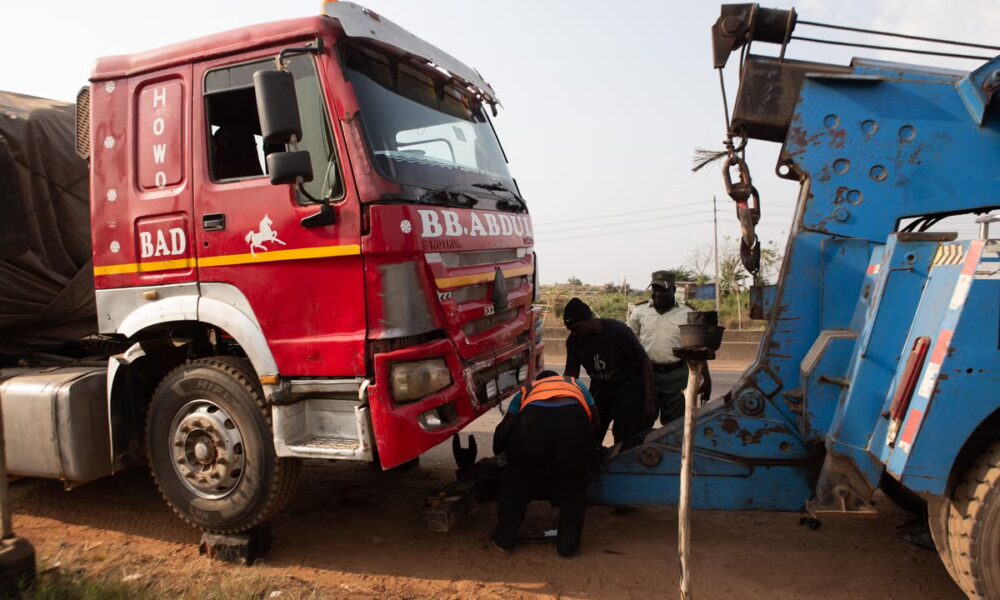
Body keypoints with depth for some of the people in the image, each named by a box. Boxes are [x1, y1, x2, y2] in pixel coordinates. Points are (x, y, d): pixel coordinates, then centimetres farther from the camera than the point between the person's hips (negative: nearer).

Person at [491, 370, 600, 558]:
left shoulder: (526, 391, 39)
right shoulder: (576, 385, 43)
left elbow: (505, 427, 25)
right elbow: (594, 418, 29)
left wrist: (498, 451, 44)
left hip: (533, 418, 0)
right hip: (574, 419, 0)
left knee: (516, 481, 22)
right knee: (572, 485, 22)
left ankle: (503, 539, 31)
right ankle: (567, 545, 26)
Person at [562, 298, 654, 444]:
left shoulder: (618, 331, -22)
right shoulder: (574, 341, -9)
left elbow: (645, 364, -15)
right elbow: (570, 374, 0)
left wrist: (649, 403, -16)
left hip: (629, 389, -5)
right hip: (599, 389, 5)